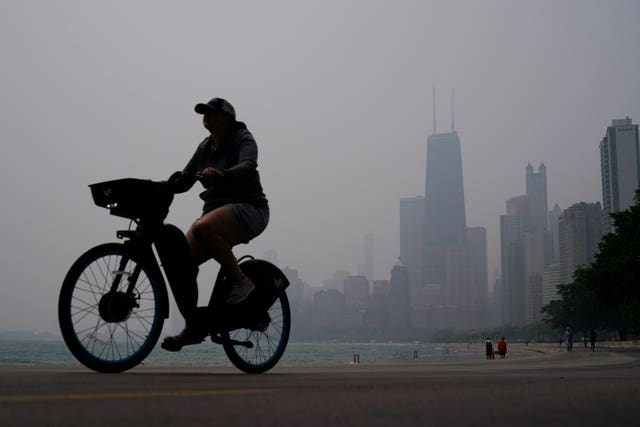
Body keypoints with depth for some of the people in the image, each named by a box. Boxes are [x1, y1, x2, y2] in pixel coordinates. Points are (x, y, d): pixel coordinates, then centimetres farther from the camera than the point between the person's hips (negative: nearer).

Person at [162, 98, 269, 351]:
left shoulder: (243, 139, -4)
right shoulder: (205, 147, 16)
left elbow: (248, 167, -24)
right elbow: (184, 177, 14)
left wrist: (221, 174, -43)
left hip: (248, 209, -7)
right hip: (216, 210, 7)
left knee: (203, 227, -36)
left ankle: (241, 281, -20)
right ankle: (194, 327, 2)